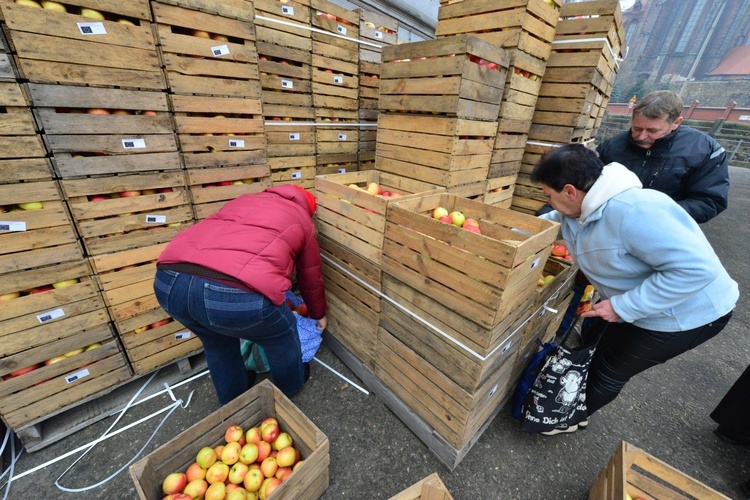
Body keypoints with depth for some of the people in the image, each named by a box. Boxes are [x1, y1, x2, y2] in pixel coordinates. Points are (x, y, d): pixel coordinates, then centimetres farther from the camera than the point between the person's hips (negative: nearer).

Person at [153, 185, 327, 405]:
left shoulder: (245, 200, 34)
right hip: (238, 294, -6)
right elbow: (311, 278, 30)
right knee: (281, 334, 26)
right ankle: (289, 386, 52)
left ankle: (233, 398, 56)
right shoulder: (302, 222, 22)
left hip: (170, 281, 6)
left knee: (216, 339, 35)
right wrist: (318, 314, 49)